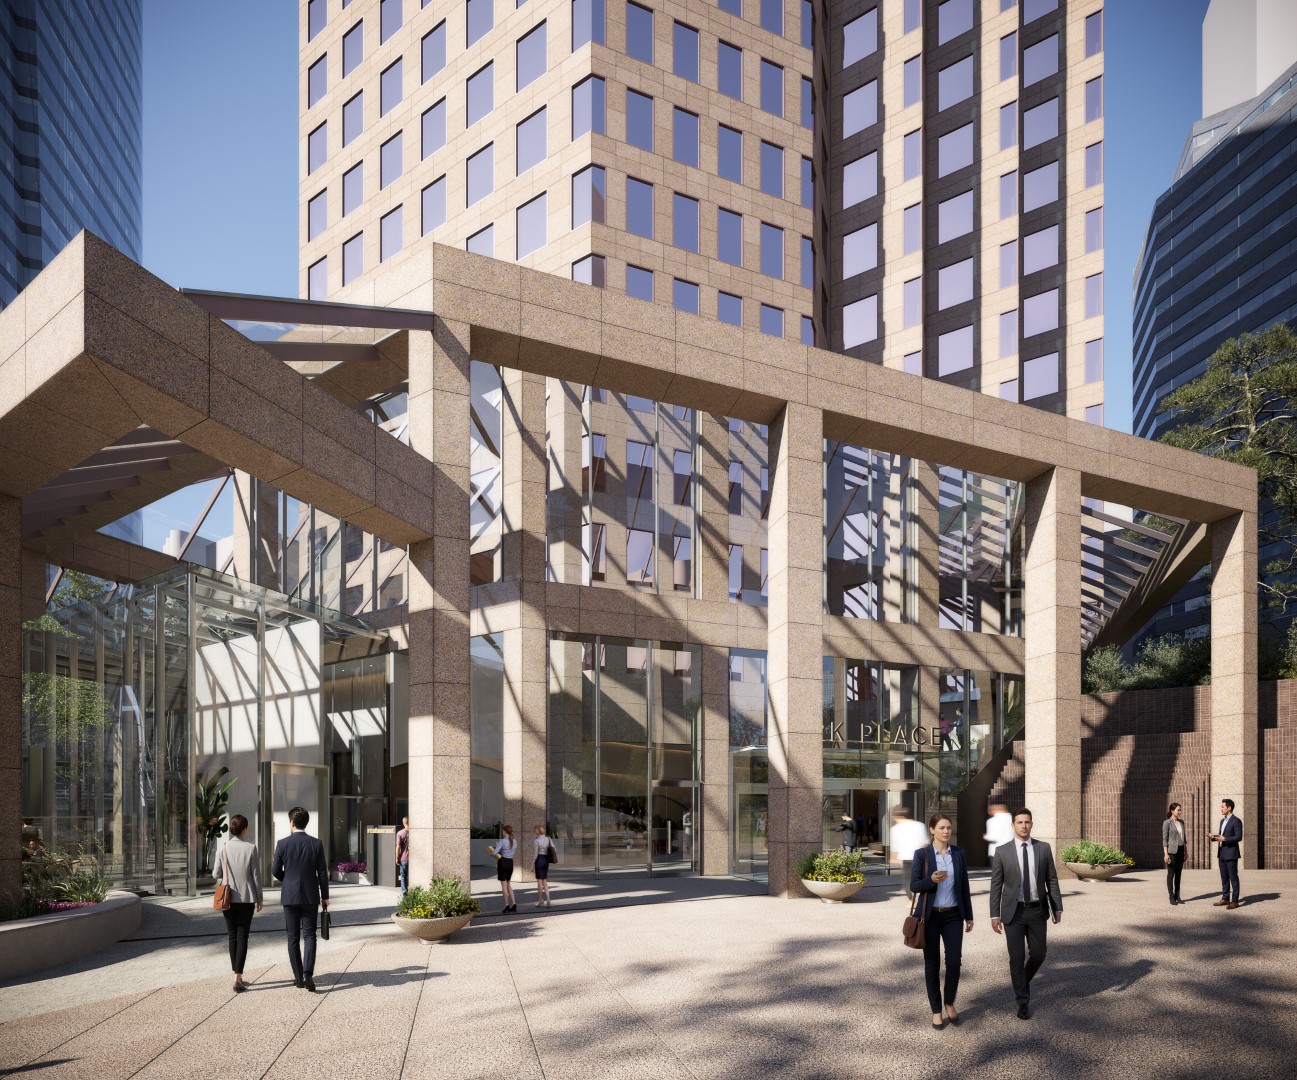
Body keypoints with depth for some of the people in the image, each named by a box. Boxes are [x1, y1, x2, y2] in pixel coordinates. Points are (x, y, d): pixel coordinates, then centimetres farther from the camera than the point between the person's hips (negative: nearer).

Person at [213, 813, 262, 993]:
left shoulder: (224, 848, -6)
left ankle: (237, 974, 20)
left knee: (233, 937, 15)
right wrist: (259, 898, 5)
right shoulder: (251, 848, -10)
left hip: (228, 898, 2)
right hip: (247, 898, -2)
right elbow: (256, 875, -5)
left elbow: (217, 874, 0)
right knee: (242, 937, 2)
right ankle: (237, 977, -7)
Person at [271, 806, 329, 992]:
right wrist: (325, 896, 6)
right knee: (309, 935, 5)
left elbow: (275, 871, -2)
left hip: (290, 896, 0)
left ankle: (299, 977, 12)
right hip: (310, 896, 0)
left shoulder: (283, 844, -8)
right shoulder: (316, 844, -4)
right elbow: (322, 873, -2)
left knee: (293, 938, 9)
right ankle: (308, 973, -14)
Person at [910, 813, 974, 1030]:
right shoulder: (922, 854, -5)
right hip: (930, 916, -2)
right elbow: (914, 886, -5)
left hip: (953, 915, 2)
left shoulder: (959, 853, 4)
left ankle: (949, 1003, 19)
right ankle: (936, 1010, 18)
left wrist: (969, 916, 8)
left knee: (954, 961, -6)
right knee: (932, 964, 4)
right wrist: (931, 880, -24)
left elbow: (964, 886, 8)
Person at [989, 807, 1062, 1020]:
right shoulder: (1002, 851, -4)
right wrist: (995, 915, -6)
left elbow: (1052, 880, 4)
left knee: (1038, 954, 7)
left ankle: (1023, 981, 38)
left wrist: (1058, 908, -1)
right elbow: (996, 885, -2)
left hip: (1037, 910, 2)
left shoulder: (1044, 848, 1)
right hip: (1013, 912, -2)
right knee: (1017, 958, -1)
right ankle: (1023, 1001, 14)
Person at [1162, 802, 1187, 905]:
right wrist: (1165, 853, -16)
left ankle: (1177, 896, 13)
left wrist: (1186, 850, 15)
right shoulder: (1167, 823, -10)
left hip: (1180, 850, 6)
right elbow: (1164, 839, -11)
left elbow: (1183, 837, 17)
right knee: (1171, 874, -1)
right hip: (1172, 850, -6)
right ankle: (1171, 897, 3)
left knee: (1178, 874, 9)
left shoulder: (1181, 822, 10)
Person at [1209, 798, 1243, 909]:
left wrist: (1224, 839, -22)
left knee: (1233, 878, -2)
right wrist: (1213, 837, 4)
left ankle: (1235, 901, 1)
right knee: (1224, 878, 12)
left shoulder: (1236, 821, -10)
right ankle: (1225, 899, 18)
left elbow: (1239, 837, -16)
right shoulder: (1222, 821, 17)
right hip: (1221, 853, 8)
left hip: (1231, 854, -8)